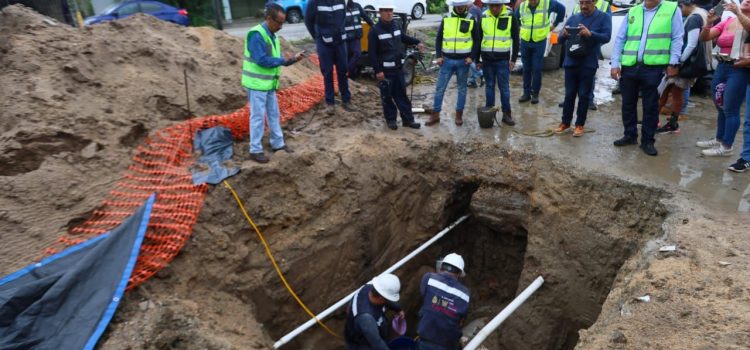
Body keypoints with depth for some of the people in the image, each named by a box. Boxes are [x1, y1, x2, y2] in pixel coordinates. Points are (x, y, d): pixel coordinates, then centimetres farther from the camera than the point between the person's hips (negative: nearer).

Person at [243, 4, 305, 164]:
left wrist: (293, 59, -5)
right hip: (256, 84, -9)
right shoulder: (256, 35, -19)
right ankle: (255, 150, 9)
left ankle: (278, 143, 29)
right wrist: (285, 60, -17)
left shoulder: (271, 35, 9)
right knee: (258, 116, -2)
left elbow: (275, 59, 12)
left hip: (269, 83, 9)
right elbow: (262, 60, -25)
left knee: (274, 114, 16)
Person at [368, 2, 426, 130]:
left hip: (398, 68, 6)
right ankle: (391, 120, 19)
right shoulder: (375, 31, -13)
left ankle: (408, 119, 17)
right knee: (387, 96, 5)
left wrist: (417, 42, 16)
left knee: (401, 95, 11)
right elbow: (372, 53, -15)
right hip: (385, 70, -6)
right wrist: (378, 70, -19)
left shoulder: (396, 26, 6)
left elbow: (403, 37, 27)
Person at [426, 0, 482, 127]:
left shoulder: (472, 20, 0)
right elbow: (438, 38, 7)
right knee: (440, 88, 2)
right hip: (447, 60, 1)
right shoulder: (446, 19, 2)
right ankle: (435, 115, 11)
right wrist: (438, 55, -2)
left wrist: (472, 57, -6)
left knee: (462, 88, 9)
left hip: (463, 61, 0)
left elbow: (476, 40, 4)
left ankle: (459, 114, 20)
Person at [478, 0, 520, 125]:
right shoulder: (483, 17, 2)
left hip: (503, 59, -2)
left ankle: (506, 114, 9)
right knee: (489, 85, 11)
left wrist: (514, 59, -4)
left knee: (504, 87, 1)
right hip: (487, 58, 2)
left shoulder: (511, 17, -4)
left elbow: (515, 39, 0)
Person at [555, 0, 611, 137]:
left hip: (588, 65, -3)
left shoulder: (603, 17, 0)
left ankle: (580, 125, 15)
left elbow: (606, 37, -12)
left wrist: (590, 33, -29)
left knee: (584, 95, 5)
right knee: (569, 94, 9)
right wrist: (564, 35, -15)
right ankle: (565, 122, 20)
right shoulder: (573, 18, 10)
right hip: (570, 63, 3)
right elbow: (561, 39, 9)